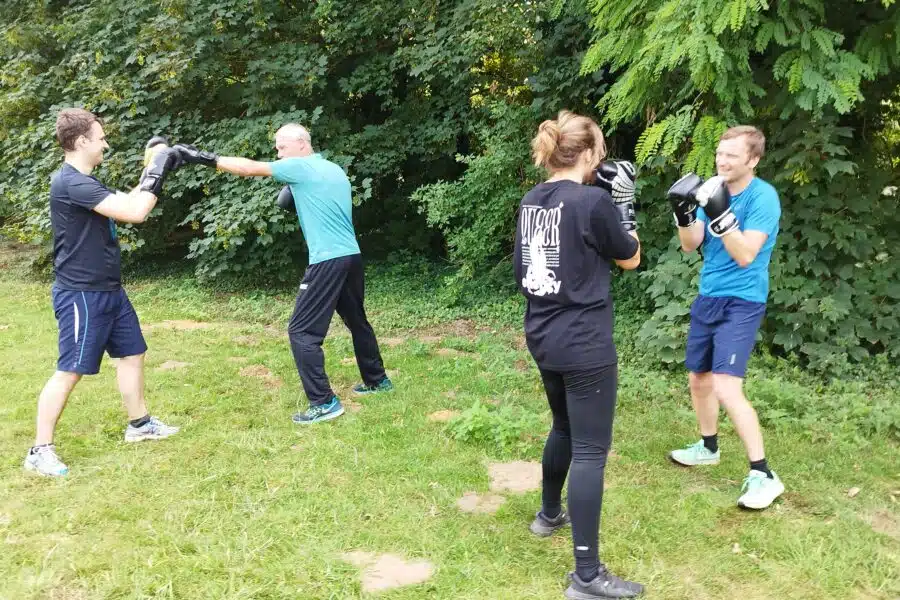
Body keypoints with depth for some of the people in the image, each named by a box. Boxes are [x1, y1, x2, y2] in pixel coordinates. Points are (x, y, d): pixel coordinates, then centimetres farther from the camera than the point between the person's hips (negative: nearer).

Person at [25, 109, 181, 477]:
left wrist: (155, 171, 7)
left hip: (108, 290, 10)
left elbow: (127, 203, 16)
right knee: (70, 371, -4)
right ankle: (40, 450, 8)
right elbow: (134, 213, -28)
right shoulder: (71, 183, -22)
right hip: (81, 295, -10)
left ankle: (139, 424, 31)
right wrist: (157, 173, -15)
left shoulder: (86, 182, 11)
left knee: (132, 353, 17)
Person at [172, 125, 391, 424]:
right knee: (357, 321, 23)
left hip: (328, 261, -9)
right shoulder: (336, 170, 17)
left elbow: (249, 168, -8)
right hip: (351, 256, 9)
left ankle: (324, 403, -5)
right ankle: (377, 380, 36)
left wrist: (206, 158, -5)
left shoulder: (300, 167, -6)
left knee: (302, 331, -5)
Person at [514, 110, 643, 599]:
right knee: (591, 449, -2)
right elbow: (630, 259, -3)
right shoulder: (594, 201, -16)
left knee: (564, 428, 27)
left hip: (543, 337, 8)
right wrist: (624, 204, 8)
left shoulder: (531, 201, 6)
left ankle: (549, 514, 46)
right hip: (583, 343, -8)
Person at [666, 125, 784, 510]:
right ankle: (709, 447, 38)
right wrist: (684, 215, -17)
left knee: (726, 387, -17)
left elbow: (745, 255, -21)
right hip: (707, 298, 7)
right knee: (699, 379, 16)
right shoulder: (714, 189, 5)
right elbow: (691, 246, 2)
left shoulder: (763, 197, -14)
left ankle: (762, 475, -6)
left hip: (741, 303, -7)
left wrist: (721, 215, -32)